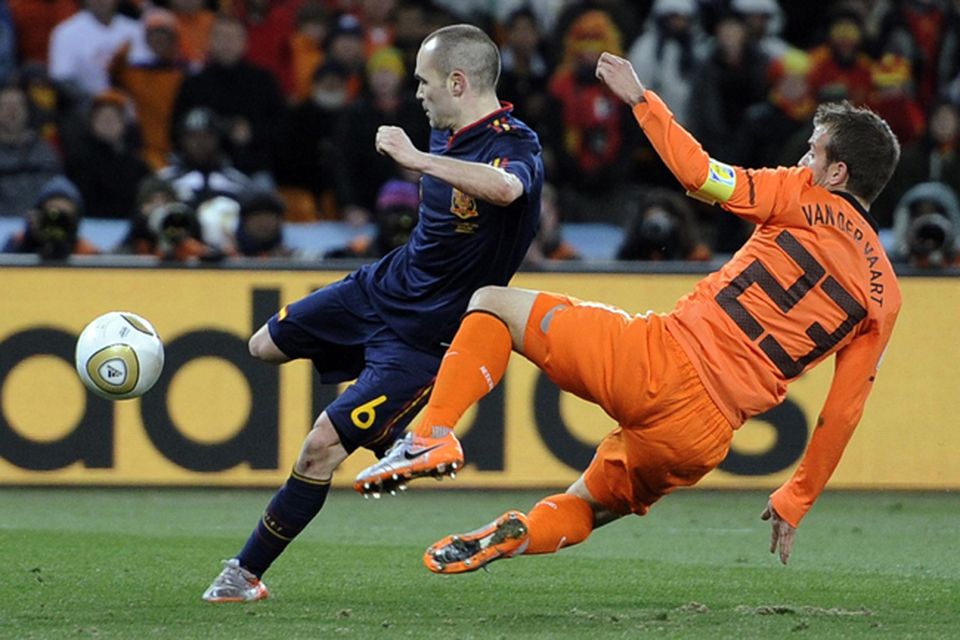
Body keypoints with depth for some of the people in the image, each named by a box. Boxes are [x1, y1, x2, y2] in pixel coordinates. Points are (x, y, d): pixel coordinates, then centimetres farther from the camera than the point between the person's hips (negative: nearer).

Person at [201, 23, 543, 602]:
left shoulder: (513, 147, -27)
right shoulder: (449, 134, -1)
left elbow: (507, 188, -54)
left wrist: (418, 159, -50)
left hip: (425, 333, -9)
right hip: (381, 287, 9)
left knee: (322, 447, -13)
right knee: (266, 346, 22)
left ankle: (248, 571, 3)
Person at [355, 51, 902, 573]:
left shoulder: (808, 200, 1)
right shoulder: (887, 296, 12)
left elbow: (697, 172, -5)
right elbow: (843, 413, 10)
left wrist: (640, 98, 8)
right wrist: (795, 503, 17)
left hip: (661, 361, -5)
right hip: (706, 438, 5)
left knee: (493, 302, 12)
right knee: (585, 509, 29)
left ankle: (435, 434, -10)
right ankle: (520, 534, -6)